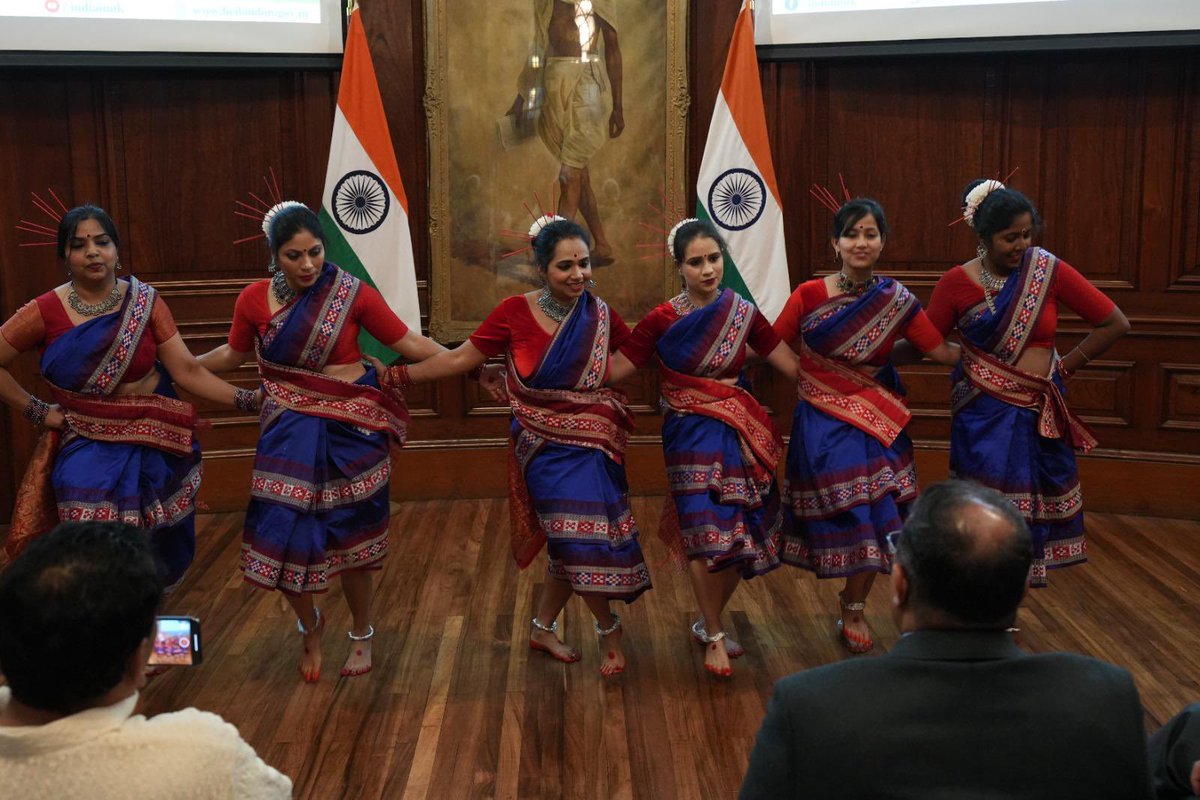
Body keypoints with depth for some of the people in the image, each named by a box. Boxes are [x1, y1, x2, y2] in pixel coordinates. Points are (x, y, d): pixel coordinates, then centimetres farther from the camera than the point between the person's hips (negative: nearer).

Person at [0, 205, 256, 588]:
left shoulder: (144, 301, -6)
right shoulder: (45, 312, -9)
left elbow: (187, 370, -8)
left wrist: (247, 399, -18)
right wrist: (37, 411, -4)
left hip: (155, 442, 1)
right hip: (88, 447, -1)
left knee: (155, 548, 9)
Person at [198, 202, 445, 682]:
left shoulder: (354, 294, -10)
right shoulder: (255, 299, -3)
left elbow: (407, 342, -6)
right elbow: (233, 354, 14)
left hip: (350, 427, -2)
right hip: (289, 430, 2)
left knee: (349, 535, 6)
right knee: (280, 537, 0)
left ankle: (362, 633, 32)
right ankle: (310, 626, 30)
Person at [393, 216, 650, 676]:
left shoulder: (600, 315, -2)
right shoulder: (516, 313, -10)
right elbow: (462, 358, -4)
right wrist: (399, 375, -4)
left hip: (591, 445, 3)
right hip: (546, 446, -3)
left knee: (572, 542, 8)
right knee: (580, 537, -5)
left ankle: (543, 629, 30)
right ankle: (608, 630, 17)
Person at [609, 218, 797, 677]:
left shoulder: (743, 313, 2)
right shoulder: (662, 321, -5)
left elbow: (795, 366, 6)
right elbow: (611, 371, -4)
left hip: (739, 434, 3)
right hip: (691, 435, -3)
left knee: (744, 536, 4)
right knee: (708, 534, -13)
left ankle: (707, 623, 28)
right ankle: (714, 637, 9)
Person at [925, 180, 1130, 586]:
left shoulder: (1049, 270, -5)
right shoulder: (957, 283, -5)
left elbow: (1115, 323, 0)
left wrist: (1065, 366, 0)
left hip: (1039, 411, 2)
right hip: (984, 412, -2)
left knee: (1033, 506, 7)